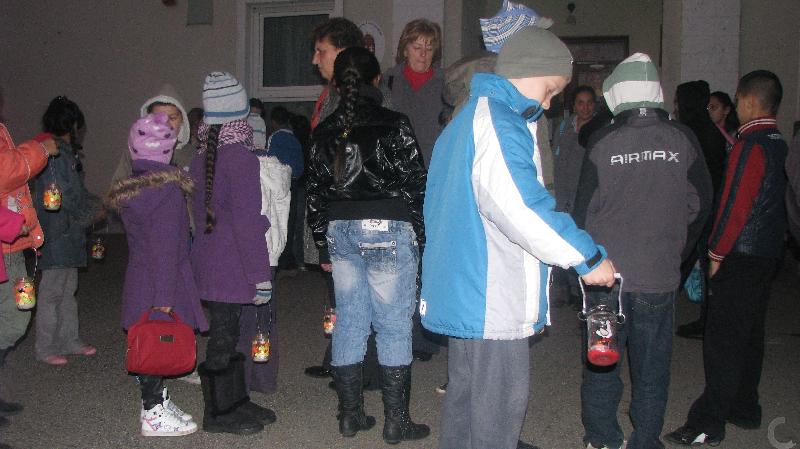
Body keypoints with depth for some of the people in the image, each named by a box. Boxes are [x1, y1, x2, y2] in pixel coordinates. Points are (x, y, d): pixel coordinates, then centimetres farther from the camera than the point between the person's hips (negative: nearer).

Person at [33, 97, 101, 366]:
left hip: (68, 235, 10)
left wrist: (92, 208, 10)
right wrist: (91, 214, -8)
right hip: (58, 236, -10)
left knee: (68, 289, 16)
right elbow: (64, 198, -20)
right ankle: (45, 349, 7)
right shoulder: (56, 154, -17)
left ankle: (69, 340, 25)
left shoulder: (64, 152, 14)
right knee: (52, 292, -2)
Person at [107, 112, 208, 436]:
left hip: (136, 280, 8)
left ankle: (155, 402, 29)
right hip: (162, 285, -8)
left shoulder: (127, 189, 8)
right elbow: (165, 246, -21)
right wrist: (164, 297, -20)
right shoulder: (168, 188, -18)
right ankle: (154, 415, 10)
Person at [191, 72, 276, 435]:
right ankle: (220, 413, 13)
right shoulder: (241, 157, -15)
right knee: (224, 338, 1)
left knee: (226, 333, 15)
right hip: (231, 267, -8)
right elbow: (248, 222, -18)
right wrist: (260, 277, -14)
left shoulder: (200, 159, 11)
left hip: (207, 264, 8)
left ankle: (236, 402, 27)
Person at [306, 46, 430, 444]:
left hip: (340, 232, 5)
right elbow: (414, 184, -8)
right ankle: (396, 421, 9)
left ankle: (349, 414, 20)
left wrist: (323, 243, 18)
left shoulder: (324, 132, 6)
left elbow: (315, 191, 10)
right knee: (393, 326, 2)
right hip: (388, 231, -5)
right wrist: (421, 237, 2)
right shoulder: (394, 125, -8)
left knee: (348, 322, 12)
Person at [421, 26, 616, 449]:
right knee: (498, 408, 0)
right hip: (491, 300, -10)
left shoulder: (469, 116, 18)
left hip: (465, 290, 11)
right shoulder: (497, 121, -16)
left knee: (469, 395, 21)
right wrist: (589, 258, -19)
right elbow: (521, 208, -27)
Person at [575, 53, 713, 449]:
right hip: (660, 277, 1)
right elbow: (700, 204, 3)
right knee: (652, 363, 13)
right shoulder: (682, 139, -4)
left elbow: (585, 207, 0)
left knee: (602, 358, 13)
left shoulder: (601, 143, -8)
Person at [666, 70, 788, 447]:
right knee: (750, 334, 17)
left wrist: (716, 253, -12)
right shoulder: (778, 144, 10)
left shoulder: (750, 146, -16)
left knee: (723, 339, -5)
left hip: (740, 259, -9)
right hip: (767, 255, 9)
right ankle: (745, 409, 28)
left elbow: (736, 206, -19)